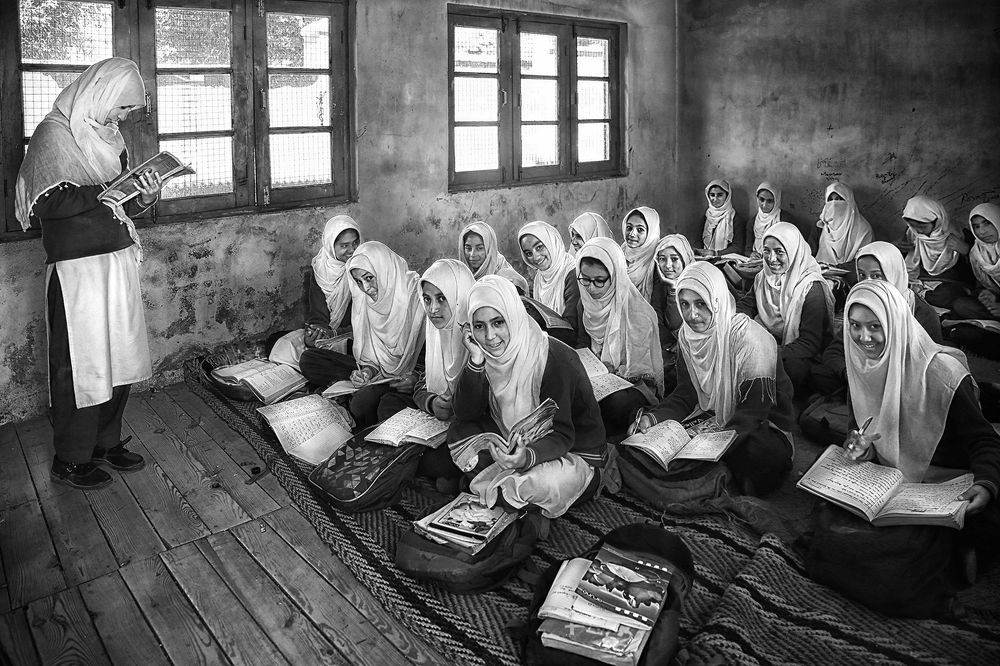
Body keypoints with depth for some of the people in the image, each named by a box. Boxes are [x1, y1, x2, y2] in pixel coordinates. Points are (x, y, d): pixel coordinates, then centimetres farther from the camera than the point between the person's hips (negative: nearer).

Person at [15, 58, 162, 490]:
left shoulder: (108, 136, 16)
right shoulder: (54, 134, -7)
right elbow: (48, 202, -17)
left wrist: (144, 197, -2)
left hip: (118, 260, 7)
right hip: (77, 267, -7)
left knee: (119, 356, 11)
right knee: (79, 364, 0)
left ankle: (106, 442, 26)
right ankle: (70, 460, 13)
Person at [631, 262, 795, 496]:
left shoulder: (750, 339, -24)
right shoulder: (687, 336, -2)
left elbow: (753, 410, -26)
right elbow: (685, 396, 1)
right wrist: (653, 418, -19)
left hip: (763, 428, -5)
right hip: (713, 421, 6)